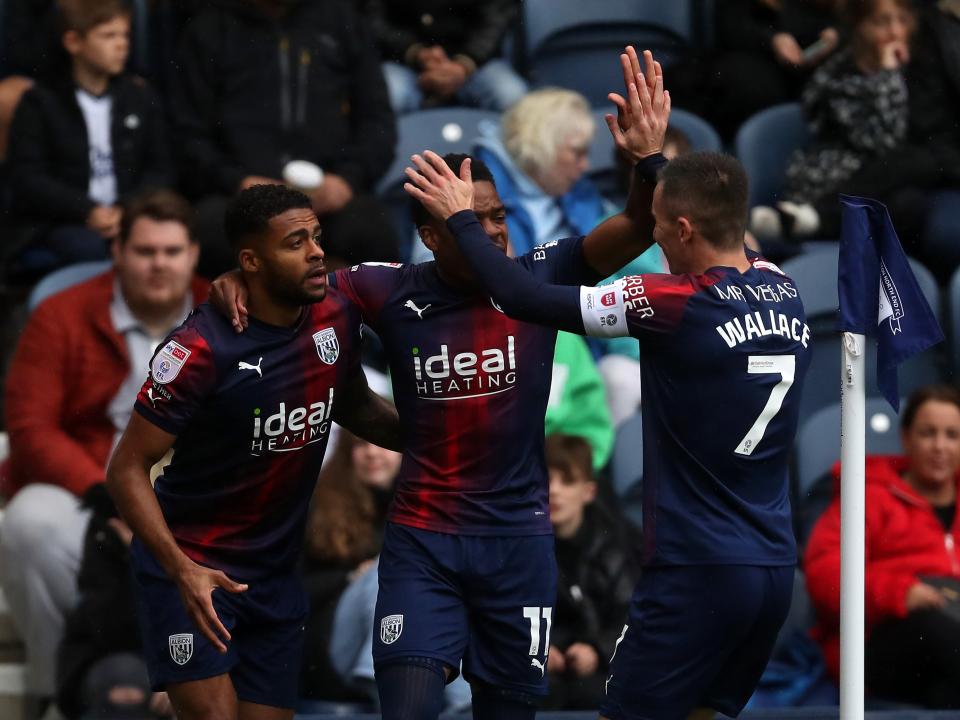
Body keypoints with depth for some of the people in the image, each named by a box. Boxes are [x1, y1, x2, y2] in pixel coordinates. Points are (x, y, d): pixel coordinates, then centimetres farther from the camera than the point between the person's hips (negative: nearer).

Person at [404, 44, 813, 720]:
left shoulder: (677, 306, -15)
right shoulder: (787, 296, 5)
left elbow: (528, 298, -10)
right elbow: (717, 243, 28)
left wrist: (461, 219, 4)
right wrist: (653, 158, 33)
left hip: (698, 570, -7)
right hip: (775, 568, 7)